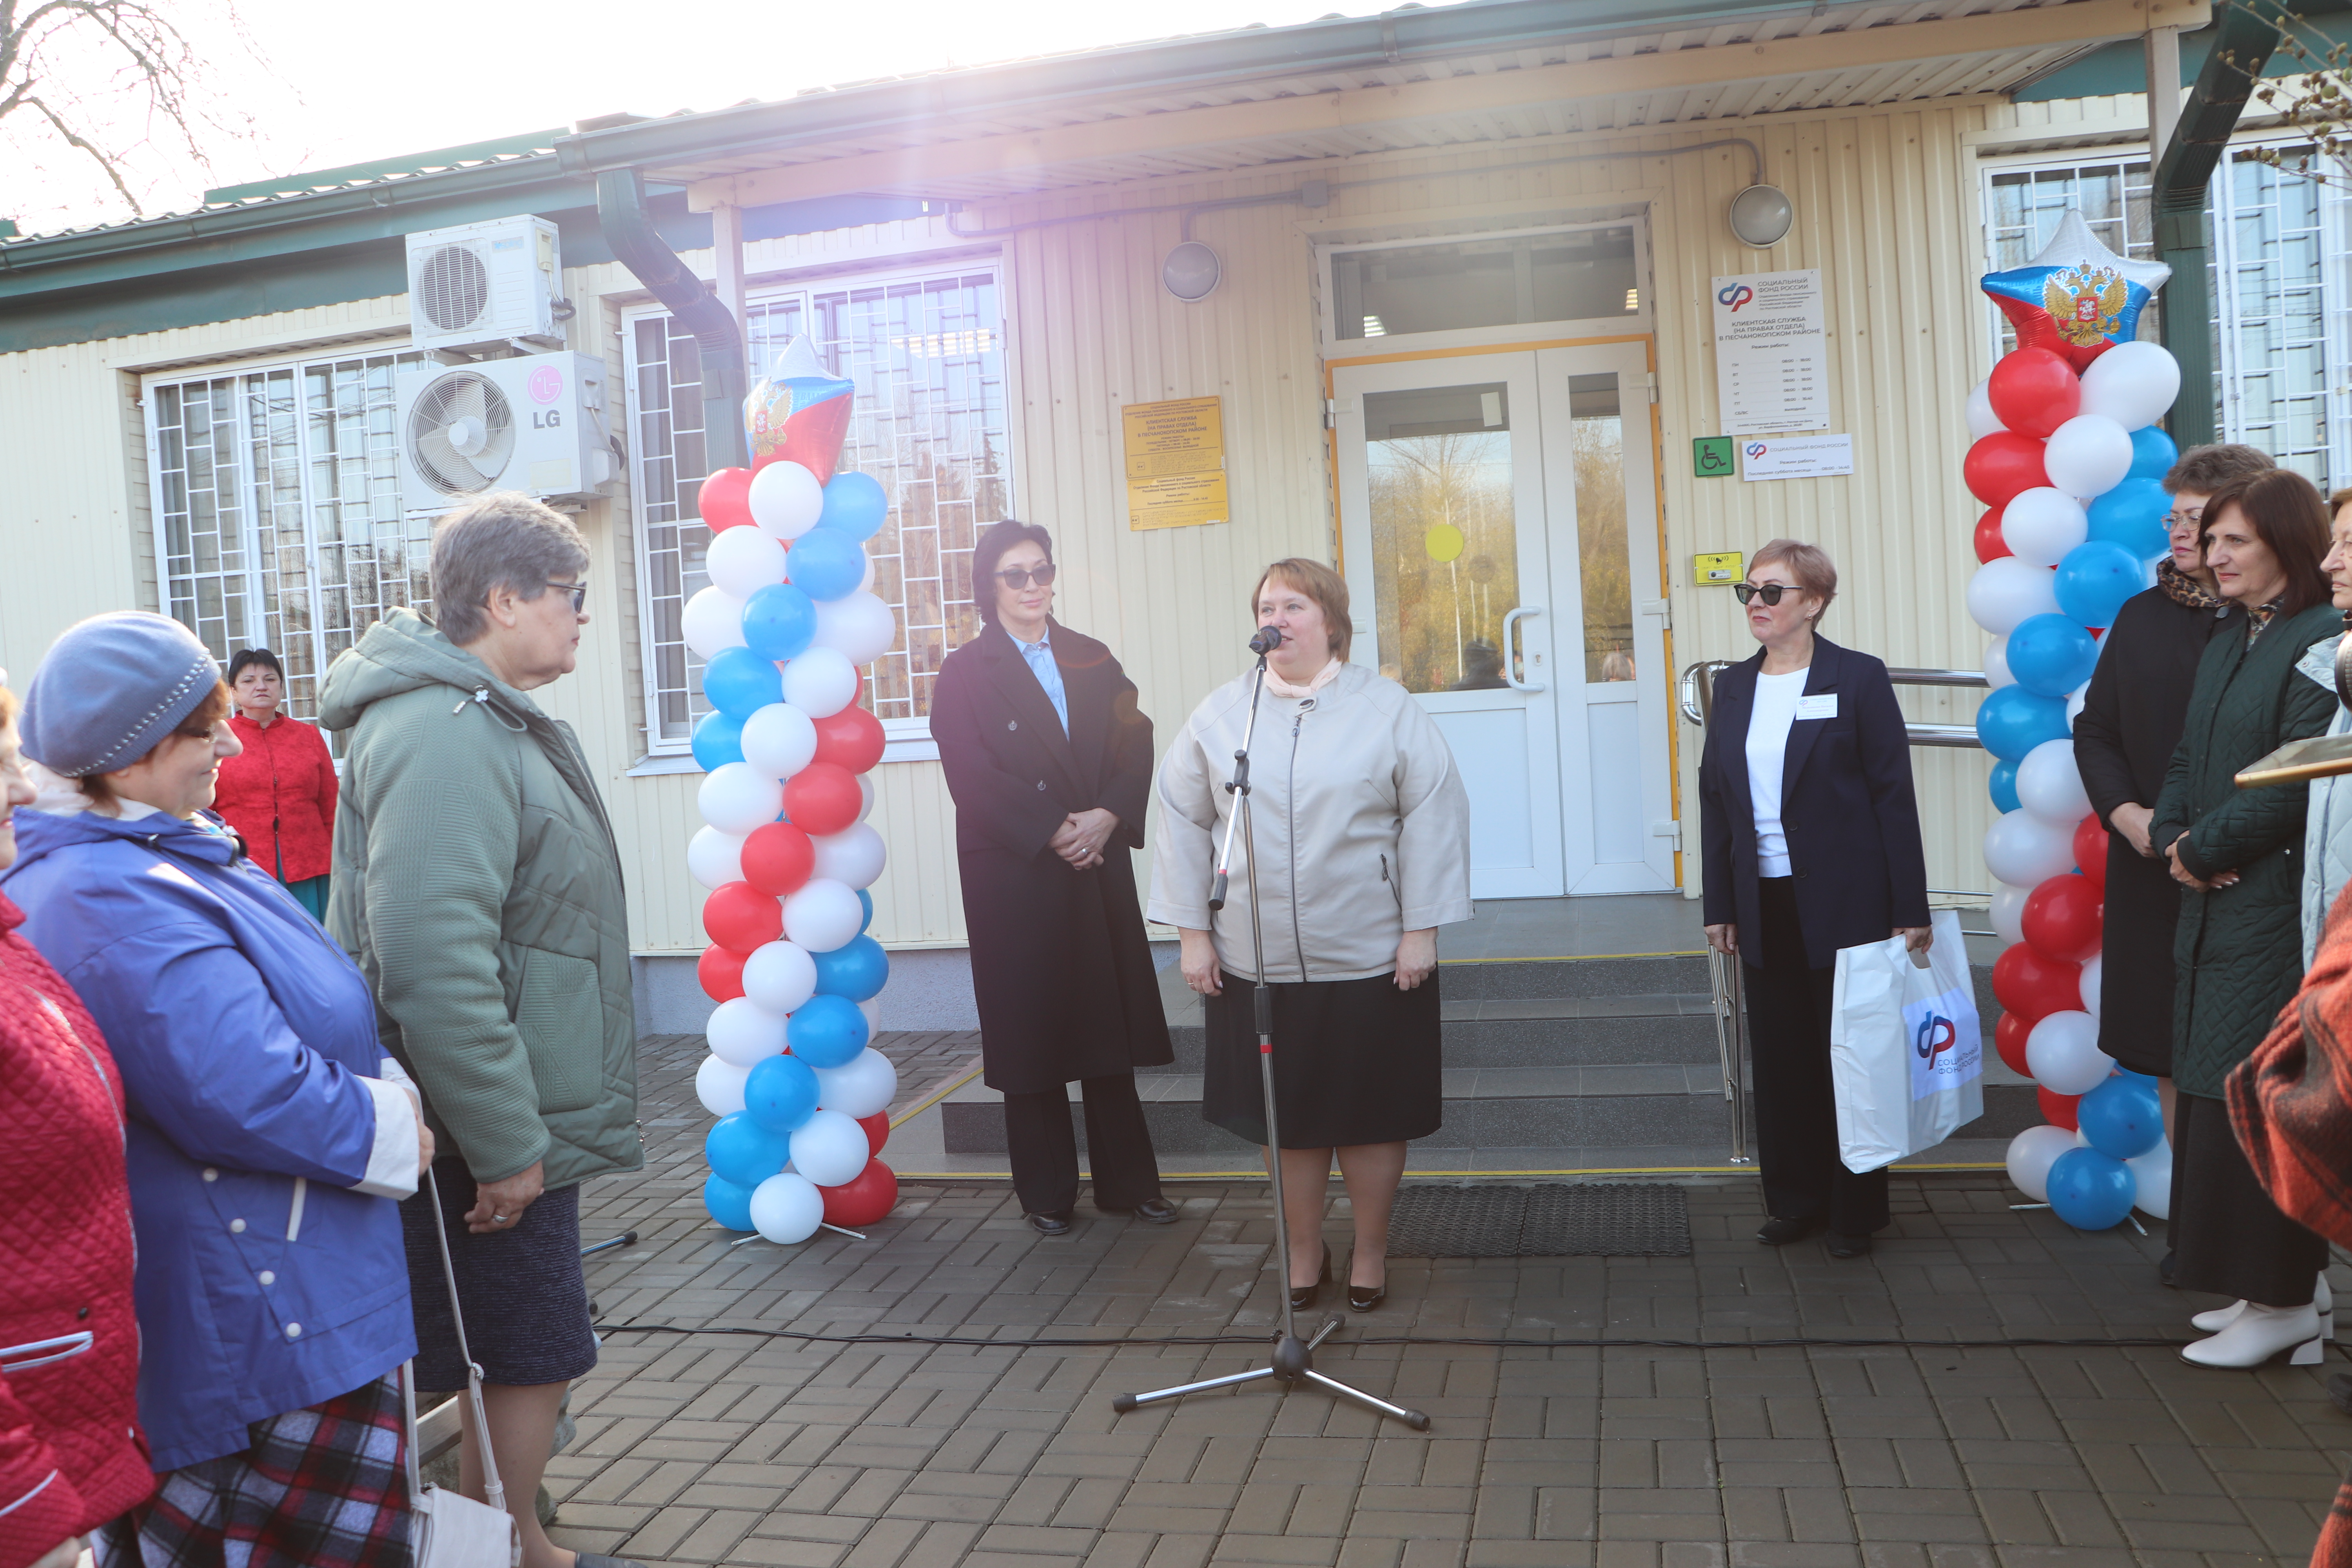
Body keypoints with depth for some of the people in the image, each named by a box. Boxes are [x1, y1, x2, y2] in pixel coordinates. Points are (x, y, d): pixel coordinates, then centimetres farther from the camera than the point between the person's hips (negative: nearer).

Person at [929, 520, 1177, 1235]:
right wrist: (1054, 833, -15)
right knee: (1031, 1028, 4)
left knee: (1109, 1022, 7)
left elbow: (1136, 746, 4)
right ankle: (1047, 1193, 17)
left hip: (1100, 866, 3)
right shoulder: (964, 673, 0)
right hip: (1014, 875, -3)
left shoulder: (1092, 660, 12)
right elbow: (974, 779, -9)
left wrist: (1107, 816, -12)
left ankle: (1128, 1182, 18)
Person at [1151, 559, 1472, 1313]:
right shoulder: (1218, 715, 4)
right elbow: (1184, 823, 5)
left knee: (1372, 1114, 8)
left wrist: (1421, 930, -8)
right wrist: (1192, 932, 1)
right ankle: (1304, 1251, 29)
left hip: (1370, 960, -1)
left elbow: (1433, 818, -4)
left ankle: (1370, 1253, 28)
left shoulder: (1387, 709, -1)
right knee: (1282, 1114, 10)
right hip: (1257, 962, 2)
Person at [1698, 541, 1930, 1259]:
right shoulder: (1735, 686, 9)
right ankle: (1795, 1199, 24)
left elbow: (1894, 794, -7)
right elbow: (1714, 796, 10)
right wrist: (1718, 905, 6)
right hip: (1765, 905, 4)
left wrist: (1911, 909, -10)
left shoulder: (1858, 678, -5)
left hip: (1844, 903, -4)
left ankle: (1856, 1208, 20)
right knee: (1780, 1056, 10)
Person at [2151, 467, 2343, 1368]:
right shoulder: (2227, 643, 15)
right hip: (2213, 907, 9)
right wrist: (2173, 838, -1)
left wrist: (2206, 849, -10)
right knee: (2211, 1090, 13)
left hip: (2276, 911, -9)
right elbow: (2186, 761, 16)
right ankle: (2263, 1289, 25)